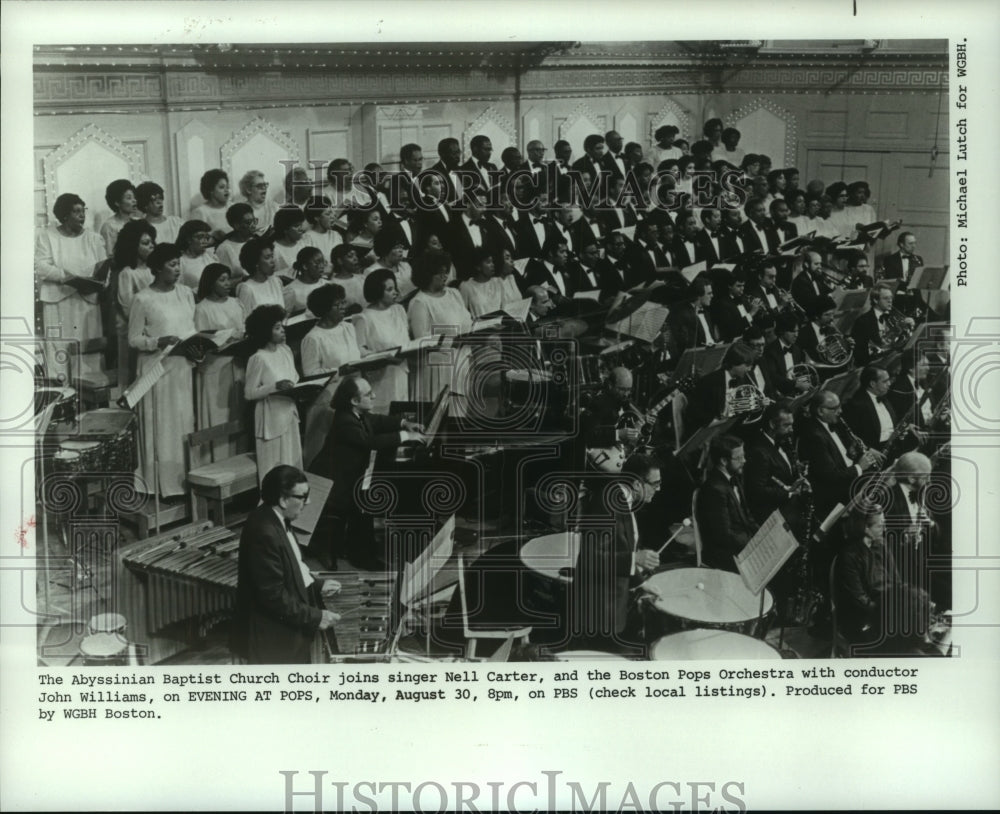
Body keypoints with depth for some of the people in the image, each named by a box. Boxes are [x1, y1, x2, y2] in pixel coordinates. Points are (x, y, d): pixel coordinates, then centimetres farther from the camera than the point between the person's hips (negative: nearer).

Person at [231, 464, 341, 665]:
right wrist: (315, 617, -21)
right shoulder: (264, 533, -29)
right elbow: (274, 596, -28)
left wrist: (317, 586, 11)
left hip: (286, 629, 10)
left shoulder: (274, 520, 1)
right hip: (273, 640, -10)